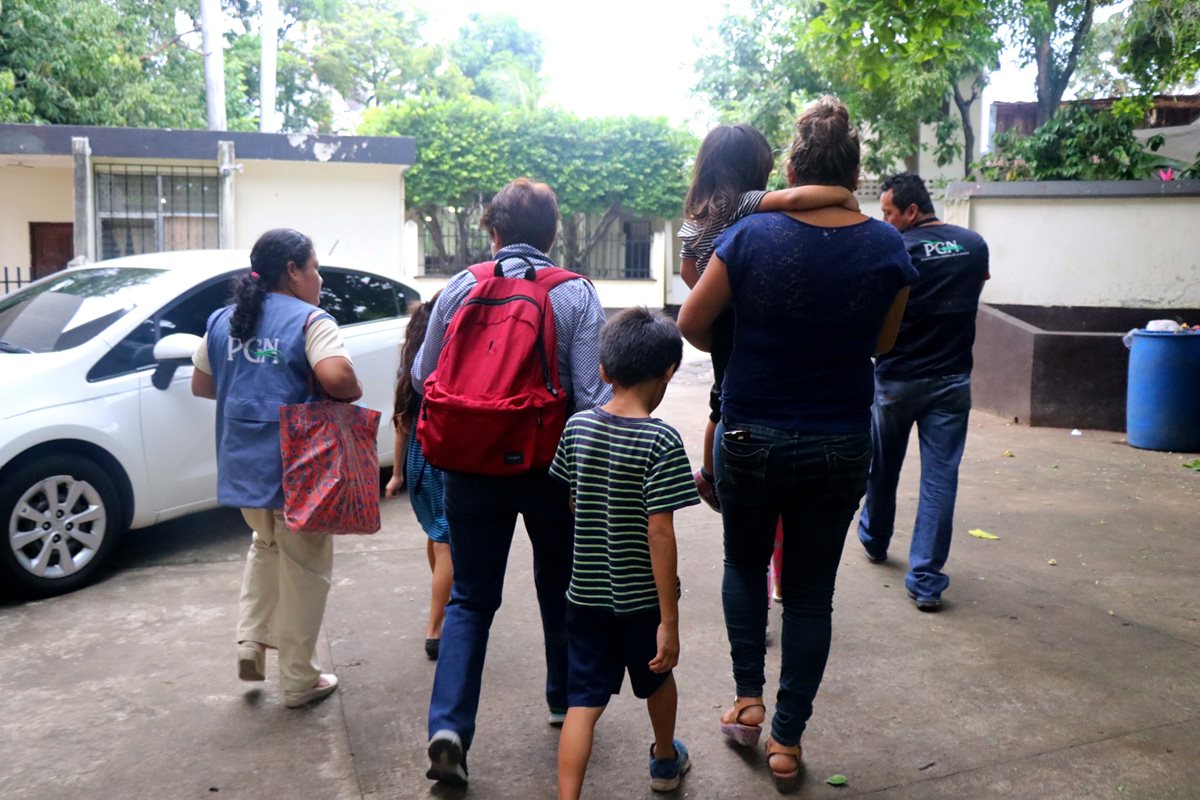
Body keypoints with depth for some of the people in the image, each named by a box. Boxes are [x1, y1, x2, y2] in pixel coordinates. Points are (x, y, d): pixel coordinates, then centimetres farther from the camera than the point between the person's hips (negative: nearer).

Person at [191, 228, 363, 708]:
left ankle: (251, 641, 21)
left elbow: (201, 386, 15)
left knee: (266, 546, 31)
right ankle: (299, 680, 17)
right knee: (303, 570, 8)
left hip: (242, 465, 6)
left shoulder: (223, 320, 9)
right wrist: (354, 394, -8)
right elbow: (336, 378, -29)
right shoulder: (310, 321, -12)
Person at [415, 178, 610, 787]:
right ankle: (566, 703, 36)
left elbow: (423, 378, 5)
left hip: (472, 466, 1)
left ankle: (448, 725, -1)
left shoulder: (459, 288, -1)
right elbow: (590, 393, -12)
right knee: (559, 589, 20)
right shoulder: (577, 294, -7)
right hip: (552, 466, 0)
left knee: (470, 599, 12)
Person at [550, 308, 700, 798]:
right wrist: (669, 621, -17)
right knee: (657, 678, 24)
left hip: (585, 594, 3)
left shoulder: (578, 427, -4)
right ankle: (665, 760, 48)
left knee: (583, 702, 6)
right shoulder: (662, 441, -19)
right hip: (642, 596, -2)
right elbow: (659, 534, -21)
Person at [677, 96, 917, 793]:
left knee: (745, 564, 25)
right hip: (840, 443, 1)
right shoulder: (888, 247, -7)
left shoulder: (752, 237, -12)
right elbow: (881, 344, 6)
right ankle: (787, 741, 23)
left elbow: (691, 325, -3)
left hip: (752, 439, -1)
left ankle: (748, 700, 24)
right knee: (812, 591, 14)